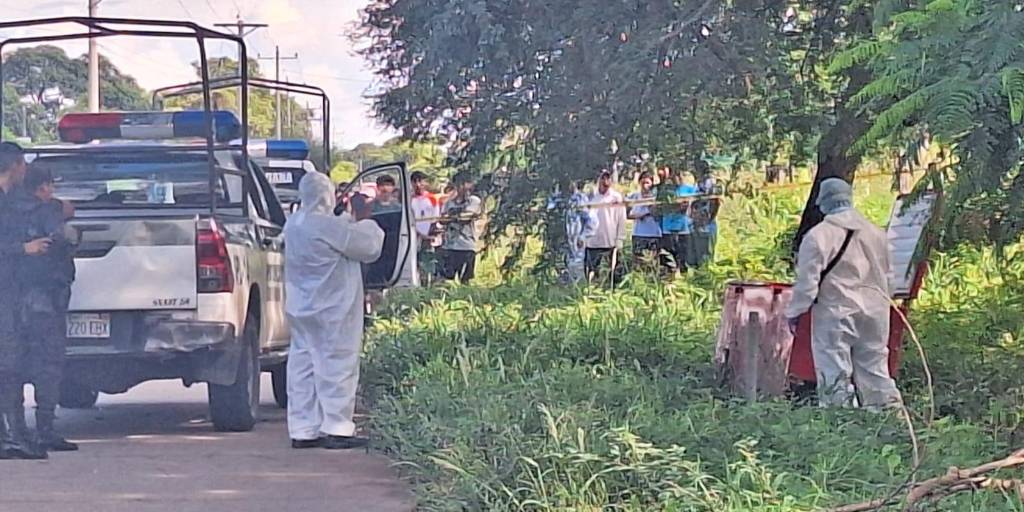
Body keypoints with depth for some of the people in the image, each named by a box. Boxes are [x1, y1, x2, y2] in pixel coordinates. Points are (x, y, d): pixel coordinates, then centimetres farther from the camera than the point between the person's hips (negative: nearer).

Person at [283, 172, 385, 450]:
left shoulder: (293, 224, 8)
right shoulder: (330, 226, -20)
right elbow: (368, 246, -11)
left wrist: (346, 222, 15)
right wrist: (368, 227, 8)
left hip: (300, 308, 9)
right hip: (331, 310, -9)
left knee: (302, 365, 9)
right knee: (336, 366, -3)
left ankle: (302, 429, 11)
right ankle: (337, 429, -3)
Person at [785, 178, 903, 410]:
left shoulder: (818, 236, -12)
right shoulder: (876, 233, 8)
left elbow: (807, 280, -12)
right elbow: (886, 274, 18)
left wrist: (794, 312, -2)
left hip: (835, 313, -6)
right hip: (873, 312, 6)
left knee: (834, 376, -1)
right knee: (875, 369, 13)